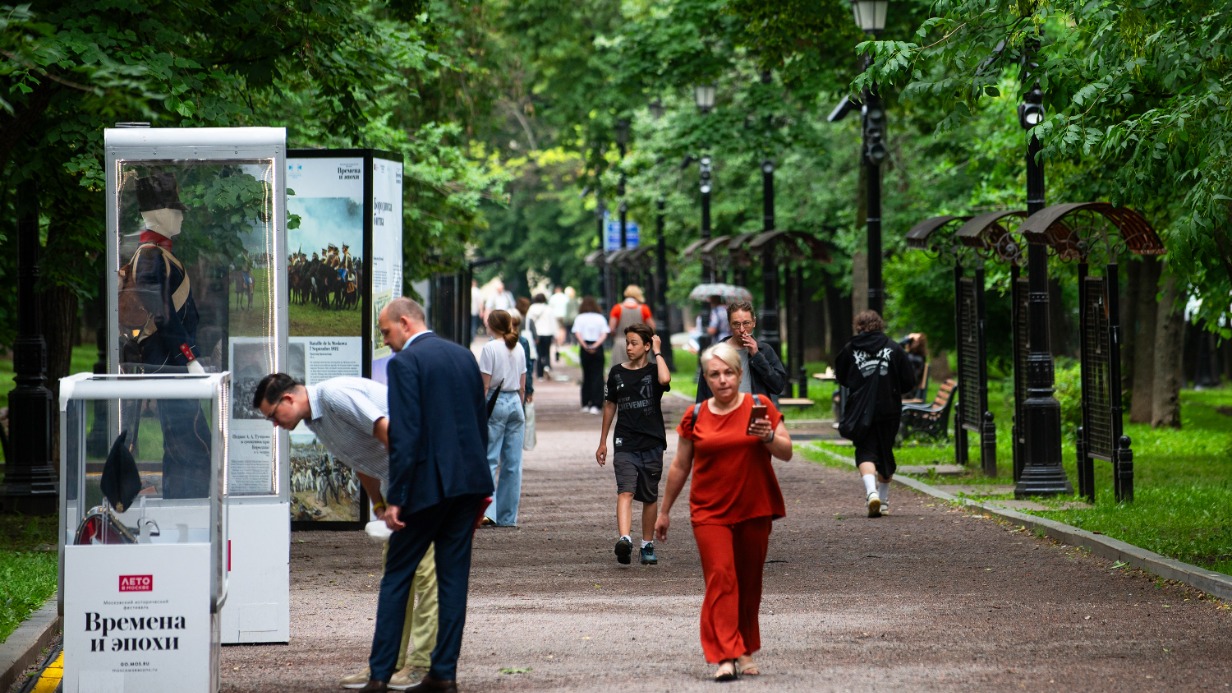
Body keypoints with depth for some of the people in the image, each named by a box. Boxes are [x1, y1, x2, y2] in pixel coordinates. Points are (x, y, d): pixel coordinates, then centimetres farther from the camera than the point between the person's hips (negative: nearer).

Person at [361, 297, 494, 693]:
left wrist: (395, 497, -14)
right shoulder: (463, 355, 13)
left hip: (428, 483, -6)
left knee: (396, 576, 3)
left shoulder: (404, 362, -9)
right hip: (469, 480, 6)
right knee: (454, 575, 9)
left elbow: (404, 434, -16)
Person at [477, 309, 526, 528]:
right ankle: (508, 516, 10)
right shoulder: (519, 349, 9)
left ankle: (487, 510, -18)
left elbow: (485, 385, -11)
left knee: (489, 460, -6)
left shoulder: (490, 349, -9)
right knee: (513, 463, 7)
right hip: (515, 403, 6)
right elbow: (523, 386, 13)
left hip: (496, 403, -6)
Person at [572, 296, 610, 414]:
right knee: (597, 377, 0)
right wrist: (596, 345, -14)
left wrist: (585, 346, -16)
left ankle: (585, 404, 12)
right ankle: (595, 405, -10)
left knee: (586, 375, 13)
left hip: (585, 349, 1)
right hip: (598, 349, -1)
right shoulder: (600, 318, 4)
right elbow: (604, 334, -6)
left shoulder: (579, 318, 3)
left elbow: (577, 334, -10)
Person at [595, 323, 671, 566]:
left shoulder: (654, 370, 0)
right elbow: (610, 406, 18)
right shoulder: (617, 373, 8)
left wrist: (658, 352, -12)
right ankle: (624, 540, -34)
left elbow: (665, 379, -26)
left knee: (650, 497, 9)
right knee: (625, 492, -17)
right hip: (625, 443, 1)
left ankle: (648, 545, 21)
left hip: (652, 444, -1)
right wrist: (602, 442, 20)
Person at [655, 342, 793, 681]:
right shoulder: (695, 417, 4)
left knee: (749, 582, 7)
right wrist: (664, 511, 16)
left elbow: (787, 452, 1)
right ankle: (725, 657, -20)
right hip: (710, 512, -1)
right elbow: (680, 467, 12)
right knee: (720, 577, -14)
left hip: (754, 511, 1)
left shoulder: (760, 407, 1)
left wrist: (768, 437, -20)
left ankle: (745, 652, 21)